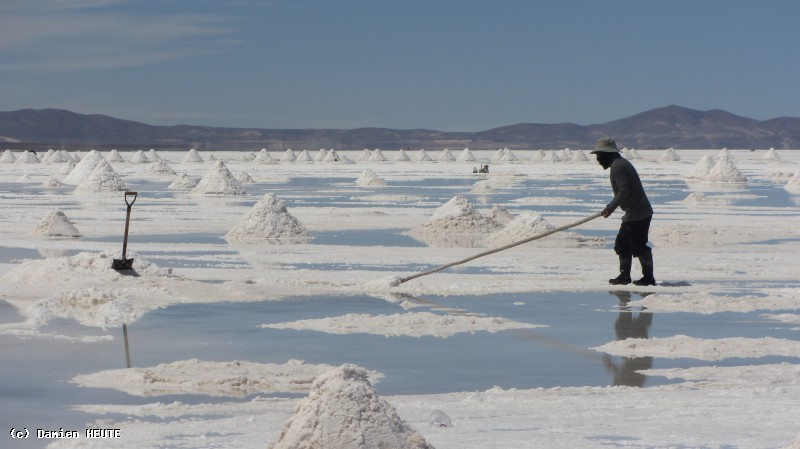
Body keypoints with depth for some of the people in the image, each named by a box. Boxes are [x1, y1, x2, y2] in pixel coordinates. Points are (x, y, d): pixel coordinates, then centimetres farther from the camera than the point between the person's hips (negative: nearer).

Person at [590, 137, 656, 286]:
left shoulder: (617, 166, -15)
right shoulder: (621, 163, 18)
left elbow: (624, 190, -23)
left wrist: (611, 207, -19)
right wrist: (611, 206, 28)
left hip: (637, 214, -11)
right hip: (633, 213, 11)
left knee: (638, 246, -5)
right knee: (622, 244, 14)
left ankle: (648, 277, 1)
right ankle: (624, 276, 18)